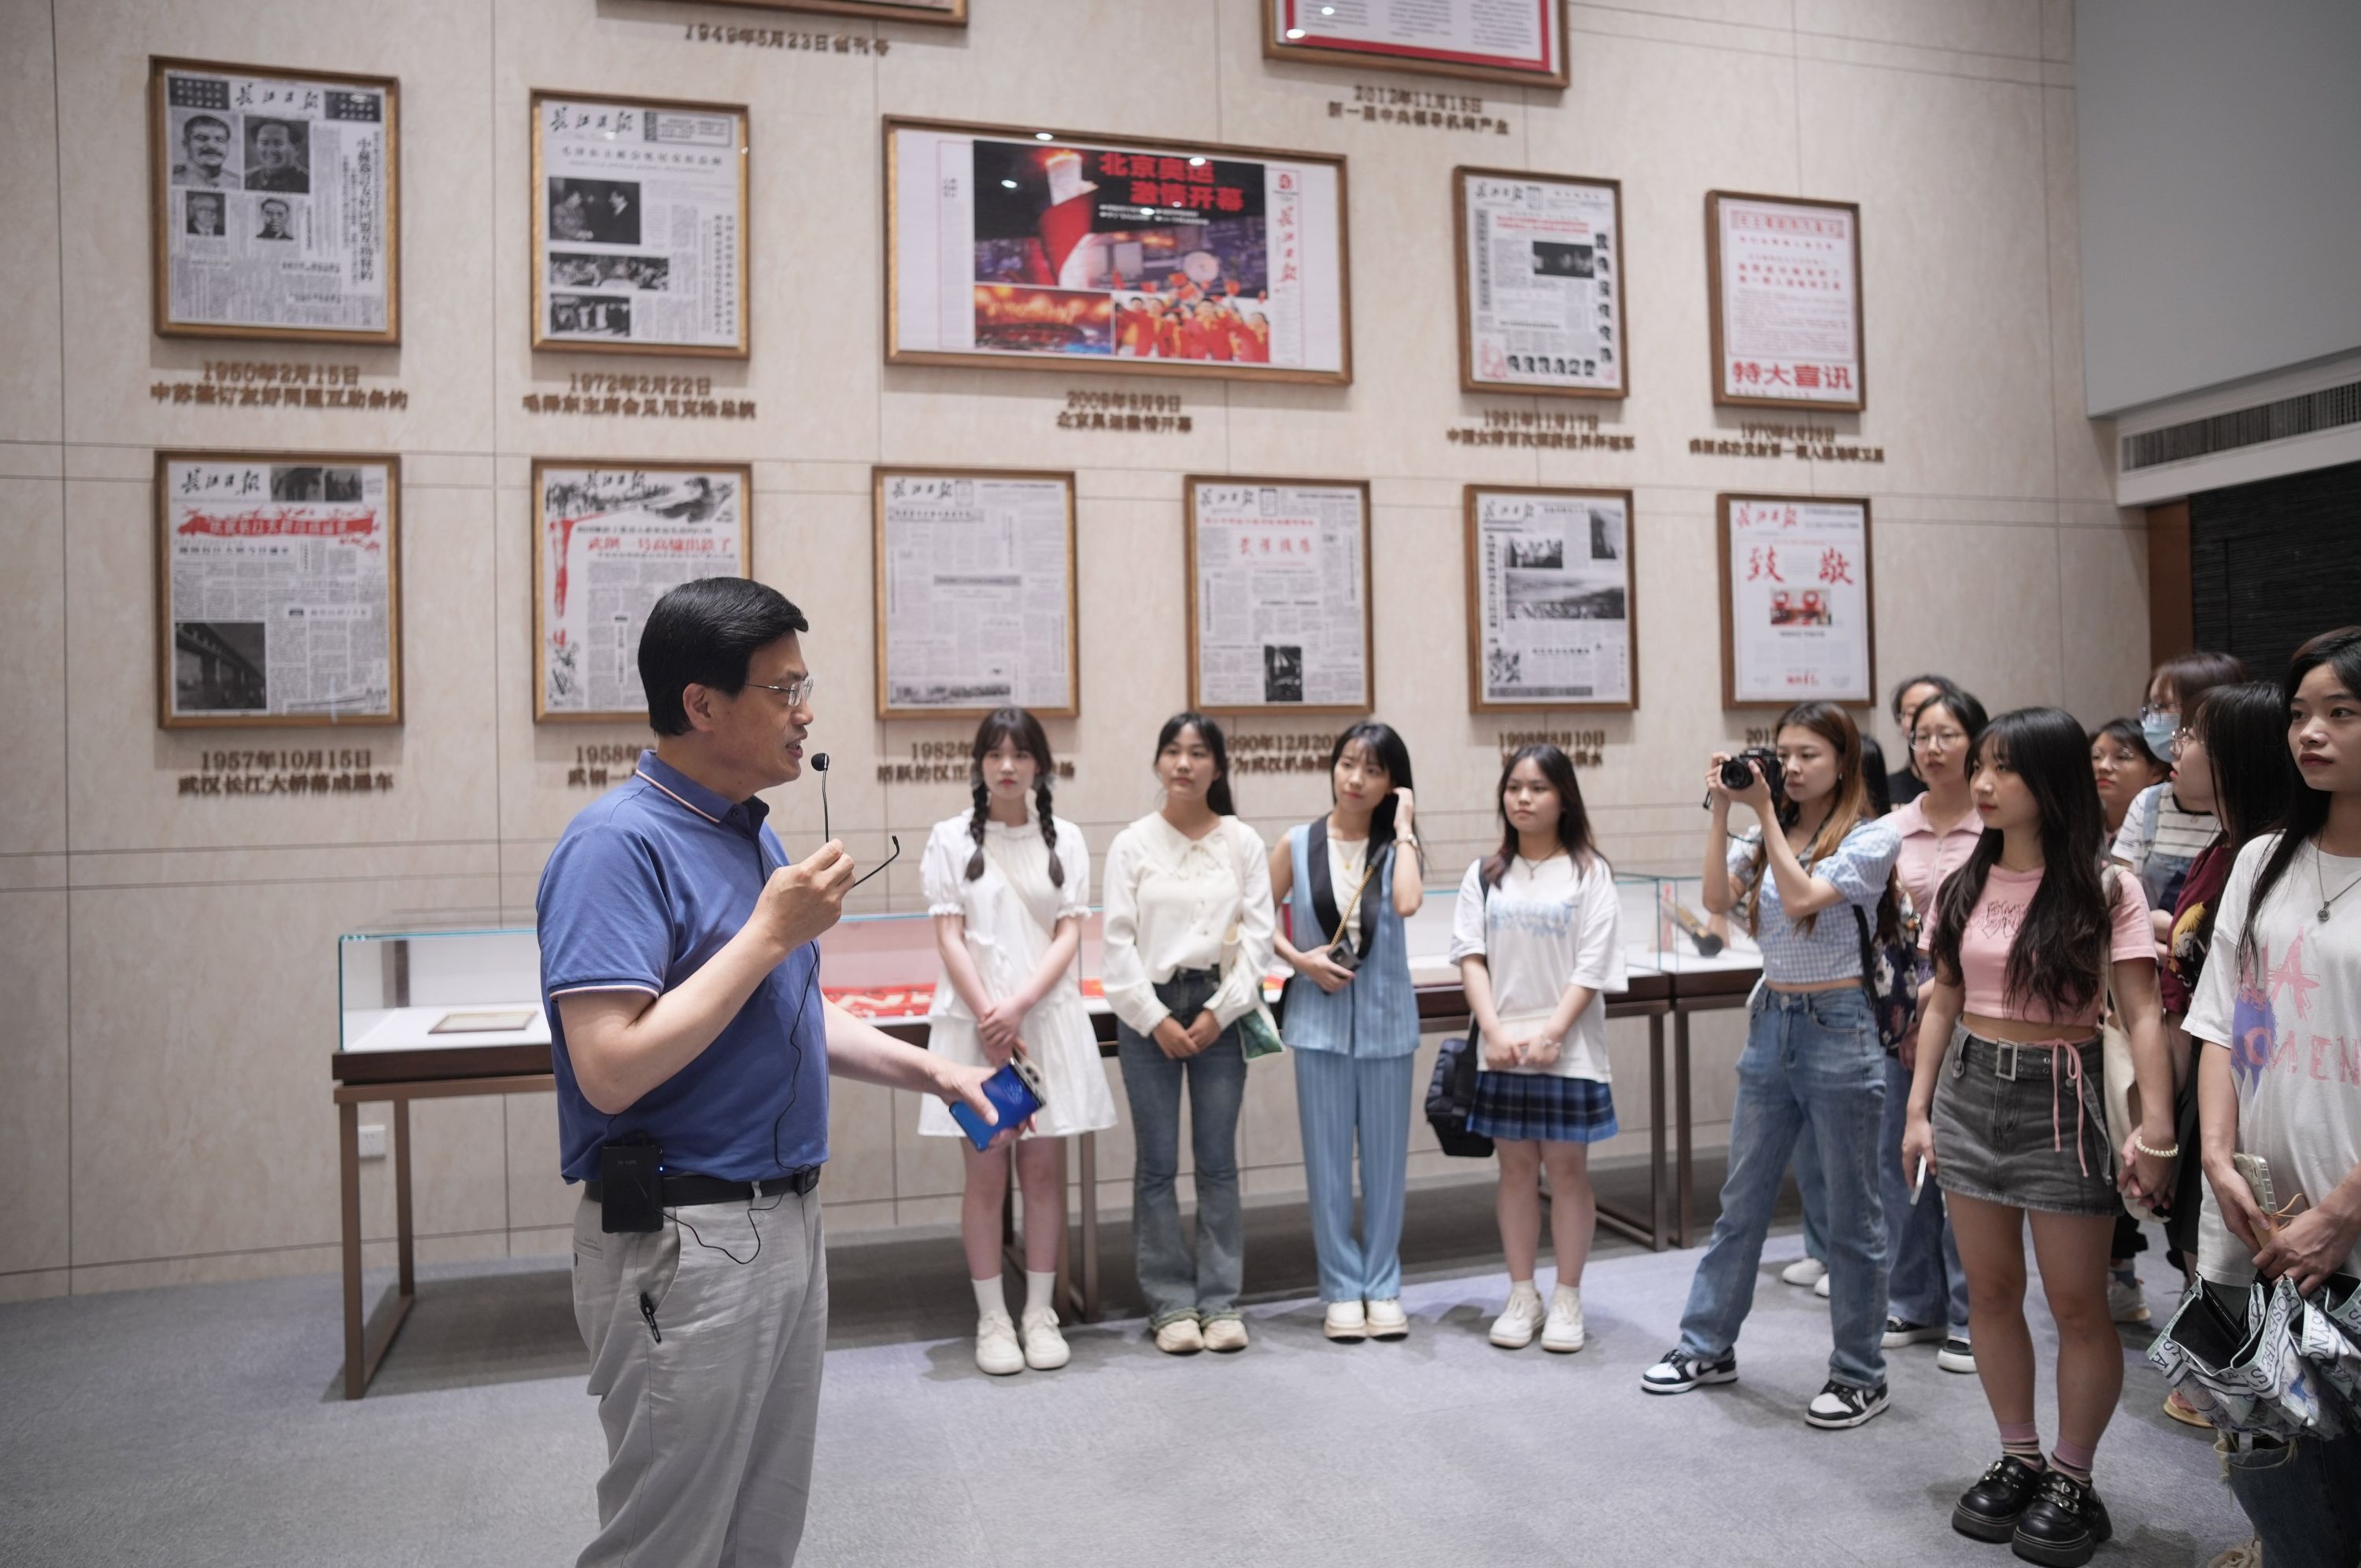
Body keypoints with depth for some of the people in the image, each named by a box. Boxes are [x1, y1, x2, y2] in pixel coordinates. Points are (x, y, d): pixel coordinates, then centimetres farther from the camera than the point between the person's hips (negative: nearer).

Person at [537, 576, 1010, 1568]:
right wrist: (773, 932, -22)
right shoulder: (619, 845, -18)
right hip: (684, 1240, -8)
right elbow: (611, 1068, -26)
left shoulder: (752, 834, 10)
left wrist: (934, 1072, 10)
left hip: (787, 1219, 9)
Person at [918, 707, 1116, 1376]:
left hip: (1049, 1018, 1)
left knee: (1044, 1168, 5)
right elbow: (949, 939, -2)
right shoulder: (951, 838, 2)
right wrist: (989, 1018, -12)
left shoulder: (1065, 839, 6)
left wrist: (1019, 1006, -13)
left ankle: (1041, 1313, 16)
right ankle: (992, 1320, 13)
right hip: (974, 1020, -1)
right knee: (987, 1174, 3)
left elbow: (1069, 935, 0)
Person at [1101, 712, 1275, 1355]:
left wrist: (1218, 1012, -7)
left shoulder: (1243, 843, 3)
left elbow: (1256, 935, 0)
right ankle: (1171, 1305, 13)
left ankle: (1221, 1301, 15)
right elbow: (1118, 941, -1)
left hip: (1219, 1011, 0)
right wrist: (1157, 1019, -7)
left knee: (1218, 1163, 5)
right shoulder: (1132, 844, 1)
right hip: (1148, 1013, 0)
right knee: (1157, 1165, 3)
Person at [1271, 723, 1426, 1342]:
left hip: (1386, 1019, 0)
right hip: (1320, 1017, 0)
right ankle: (1342, 1289, 17)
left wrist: (1404, 827, -12)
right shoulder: (1298, 845, 0)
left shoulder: (1397, 847, 0)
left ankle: (1383, 1286, 21)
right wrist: (1300, 958, -9)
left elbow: (1407, 902, -21)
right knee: (1327, 1158, 5)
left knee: (1385, 1157, 8)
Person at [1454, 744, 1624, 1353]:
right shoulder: (1484, 875, 7)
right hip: (1501, 1047, 2)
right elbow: (1471, 957, 1)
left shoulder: (1589, 872, 0)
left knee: (1568, 1168, 4)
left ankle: (1567, 1298, 15)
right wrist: (1495, 1032, -12)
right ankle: (1521, 1295, 19)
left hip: (1567, 1048, -2)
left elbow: (1592, 966, -6)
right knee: (1516, 1168, 9)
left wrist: (1550, 1035, -15)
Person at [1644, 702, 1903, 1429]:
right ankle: (1708, 1346, 26)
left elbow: (1801, 898, -20)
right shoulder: (1766, 837, 9)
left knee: (1851, 1212, 6)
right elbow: (1718, 900, -6)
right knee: (1741, 1201, 14)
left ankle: (1860, 1375, 19)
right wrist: (1722, 811, -10)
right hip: (1770, 1022, 6)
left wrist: (1766, 812, -16)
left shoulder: (1871, 839, -7)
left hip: (1838, 1028, -5)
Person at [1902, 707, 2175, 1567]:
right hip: (1969, 1090, 4)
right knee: (1991, 1292, 11)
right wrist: (1918, 1110, 7)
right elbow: (1942, 1007, 9)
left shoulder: (2106, 889, -8)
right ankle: (2018, 1459, 26)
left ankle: (2072, 1479, 20)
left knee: (2077, 1303, 3)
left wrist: (2155, 1129, -18)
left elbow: (2142, 1017, -10)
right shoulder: (1964, 885, 5)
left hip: (2061, 1095, -4)